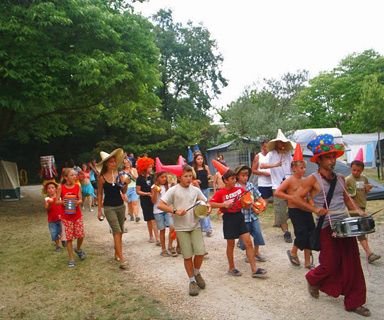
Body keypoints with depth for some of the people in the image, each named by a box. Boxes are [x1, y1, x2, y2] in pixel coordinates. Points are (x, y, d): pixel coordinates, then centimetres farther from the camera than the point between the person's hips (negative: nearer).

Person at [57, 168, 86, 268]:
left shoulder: (77, 186, -4)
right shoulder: (61, 187, -9)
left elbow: (80, 199, -2)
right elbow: (57, 201, -5)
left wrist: (78, 202, -24)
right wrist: (62, 202, -25)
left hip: (77, 214, 2)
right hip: (66, 216, -2)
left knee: (81, 235, 1)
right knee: (69, 237, 2)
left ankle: (78, 249, 33)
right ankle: (71, 259, 15)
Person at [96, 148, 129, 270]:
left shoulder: (119, 175, 0)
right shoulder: (102, 178, -8)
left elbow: (123, 192, 6)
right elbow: (100, 194, 1)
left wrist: (126, 183, -13)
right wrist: (99, 210, 1)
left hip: (120, 206, 4)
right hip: (109, 207, -4)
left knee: (120, 232, 13)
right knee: (117, 231, -12)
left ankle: (117, 254, 31)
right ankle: (122, 259, -11)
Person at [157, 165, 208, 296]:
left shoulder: (196, 190, 3)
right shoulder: (173, 190, -8)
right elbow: (160, 205, -13)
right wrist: (175, 211, -21)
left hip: (195, 226, 3)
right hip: (181, 228, -3)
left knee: (200, 252, -3)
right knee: (187, 256, 3)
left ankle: (197, 273, 28)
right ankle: (192, 281, 23)